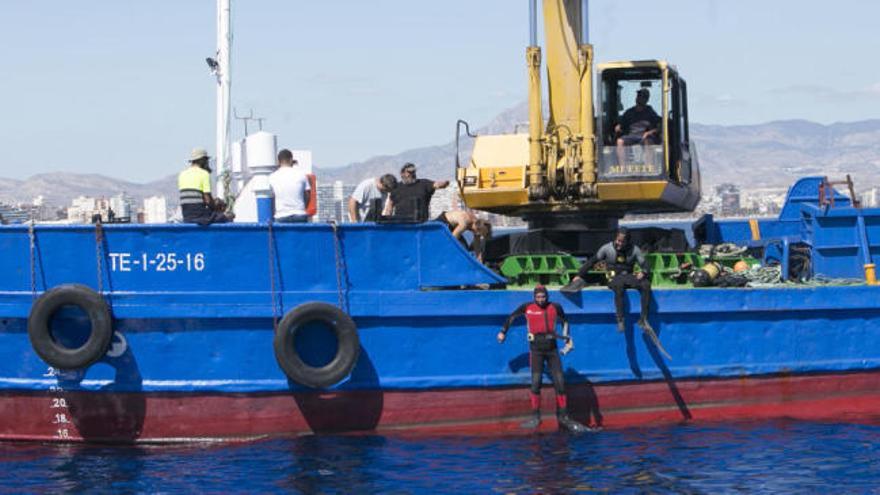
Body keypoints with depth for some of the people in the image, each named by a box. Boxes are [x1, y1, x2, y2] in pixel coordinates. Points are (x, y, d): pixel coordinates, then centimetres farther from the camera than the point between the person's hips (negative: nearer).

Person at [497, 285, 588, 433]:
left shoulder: (555, 307, 1)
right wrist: (503, 332, 15)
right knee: (536, 382, -12)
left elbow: (564, 321, 17)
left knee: (560, 382, -2)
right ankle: (535, 417, -4)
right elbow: (511, 317, 13)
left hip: (552, 348, 2)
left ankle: (563, 417, 6)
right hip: (536, 349, -2)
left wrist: (567, 338, 8)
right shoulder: (527, 308, -2)